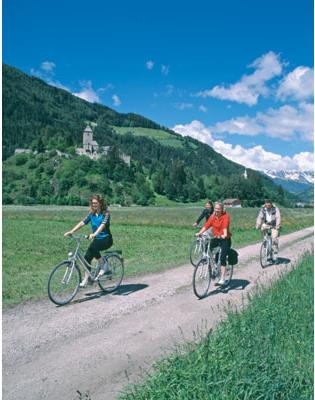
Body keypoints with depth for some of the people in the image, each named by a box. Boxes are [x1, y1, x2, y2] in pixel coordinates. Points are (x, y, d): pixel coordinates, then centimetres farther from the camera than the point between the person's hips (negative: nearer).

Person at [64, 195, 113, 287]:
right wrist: (71, 231, -19)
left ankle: (103, 266, -14)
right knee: (87, 257, -11)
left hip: (106, 239, -6)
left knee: (93, 247, -33)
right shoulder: (91, 214, 6)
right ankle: (86, 279, -1)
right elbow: (82, 223, -4)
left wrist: (94, 234, -45)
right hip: (97, 239, 6)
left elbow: (103, 225, -28)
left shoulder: (105, 213, -11)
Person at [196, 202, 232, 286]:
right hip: (216, 238, 5)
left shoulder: (225, 216, -12)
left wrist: (224, 235, -46)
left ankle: (222, 279, -9)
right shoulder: (213, 216, 3)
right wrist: (199, 233, -19)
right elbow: (206, 225, -6)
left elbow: (225, 226, -28)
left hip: (225, 239, -5)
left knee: (222, 258, -14)